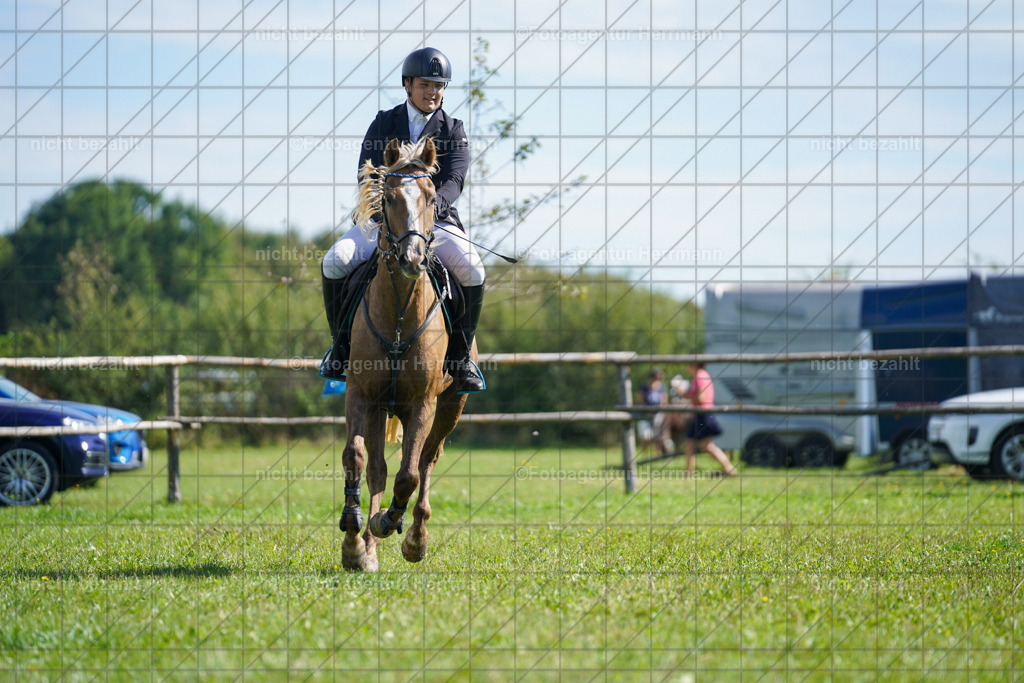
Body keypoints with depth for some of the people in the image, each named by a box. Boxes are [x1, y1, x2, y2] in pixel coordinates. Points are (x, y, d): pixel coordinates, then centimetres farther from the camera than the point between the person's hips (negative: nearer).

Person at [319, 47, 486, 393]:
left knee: (472, 271, -29)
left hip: (436, 221, -1)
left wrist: (432, 205, -30)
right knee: (334, 261, -25)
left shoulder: (454, 131, 6)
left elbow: (454, 181, -7)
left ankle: (460, 356, -11)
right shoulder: (384, 124, 8)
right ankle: (341, 345, -4)